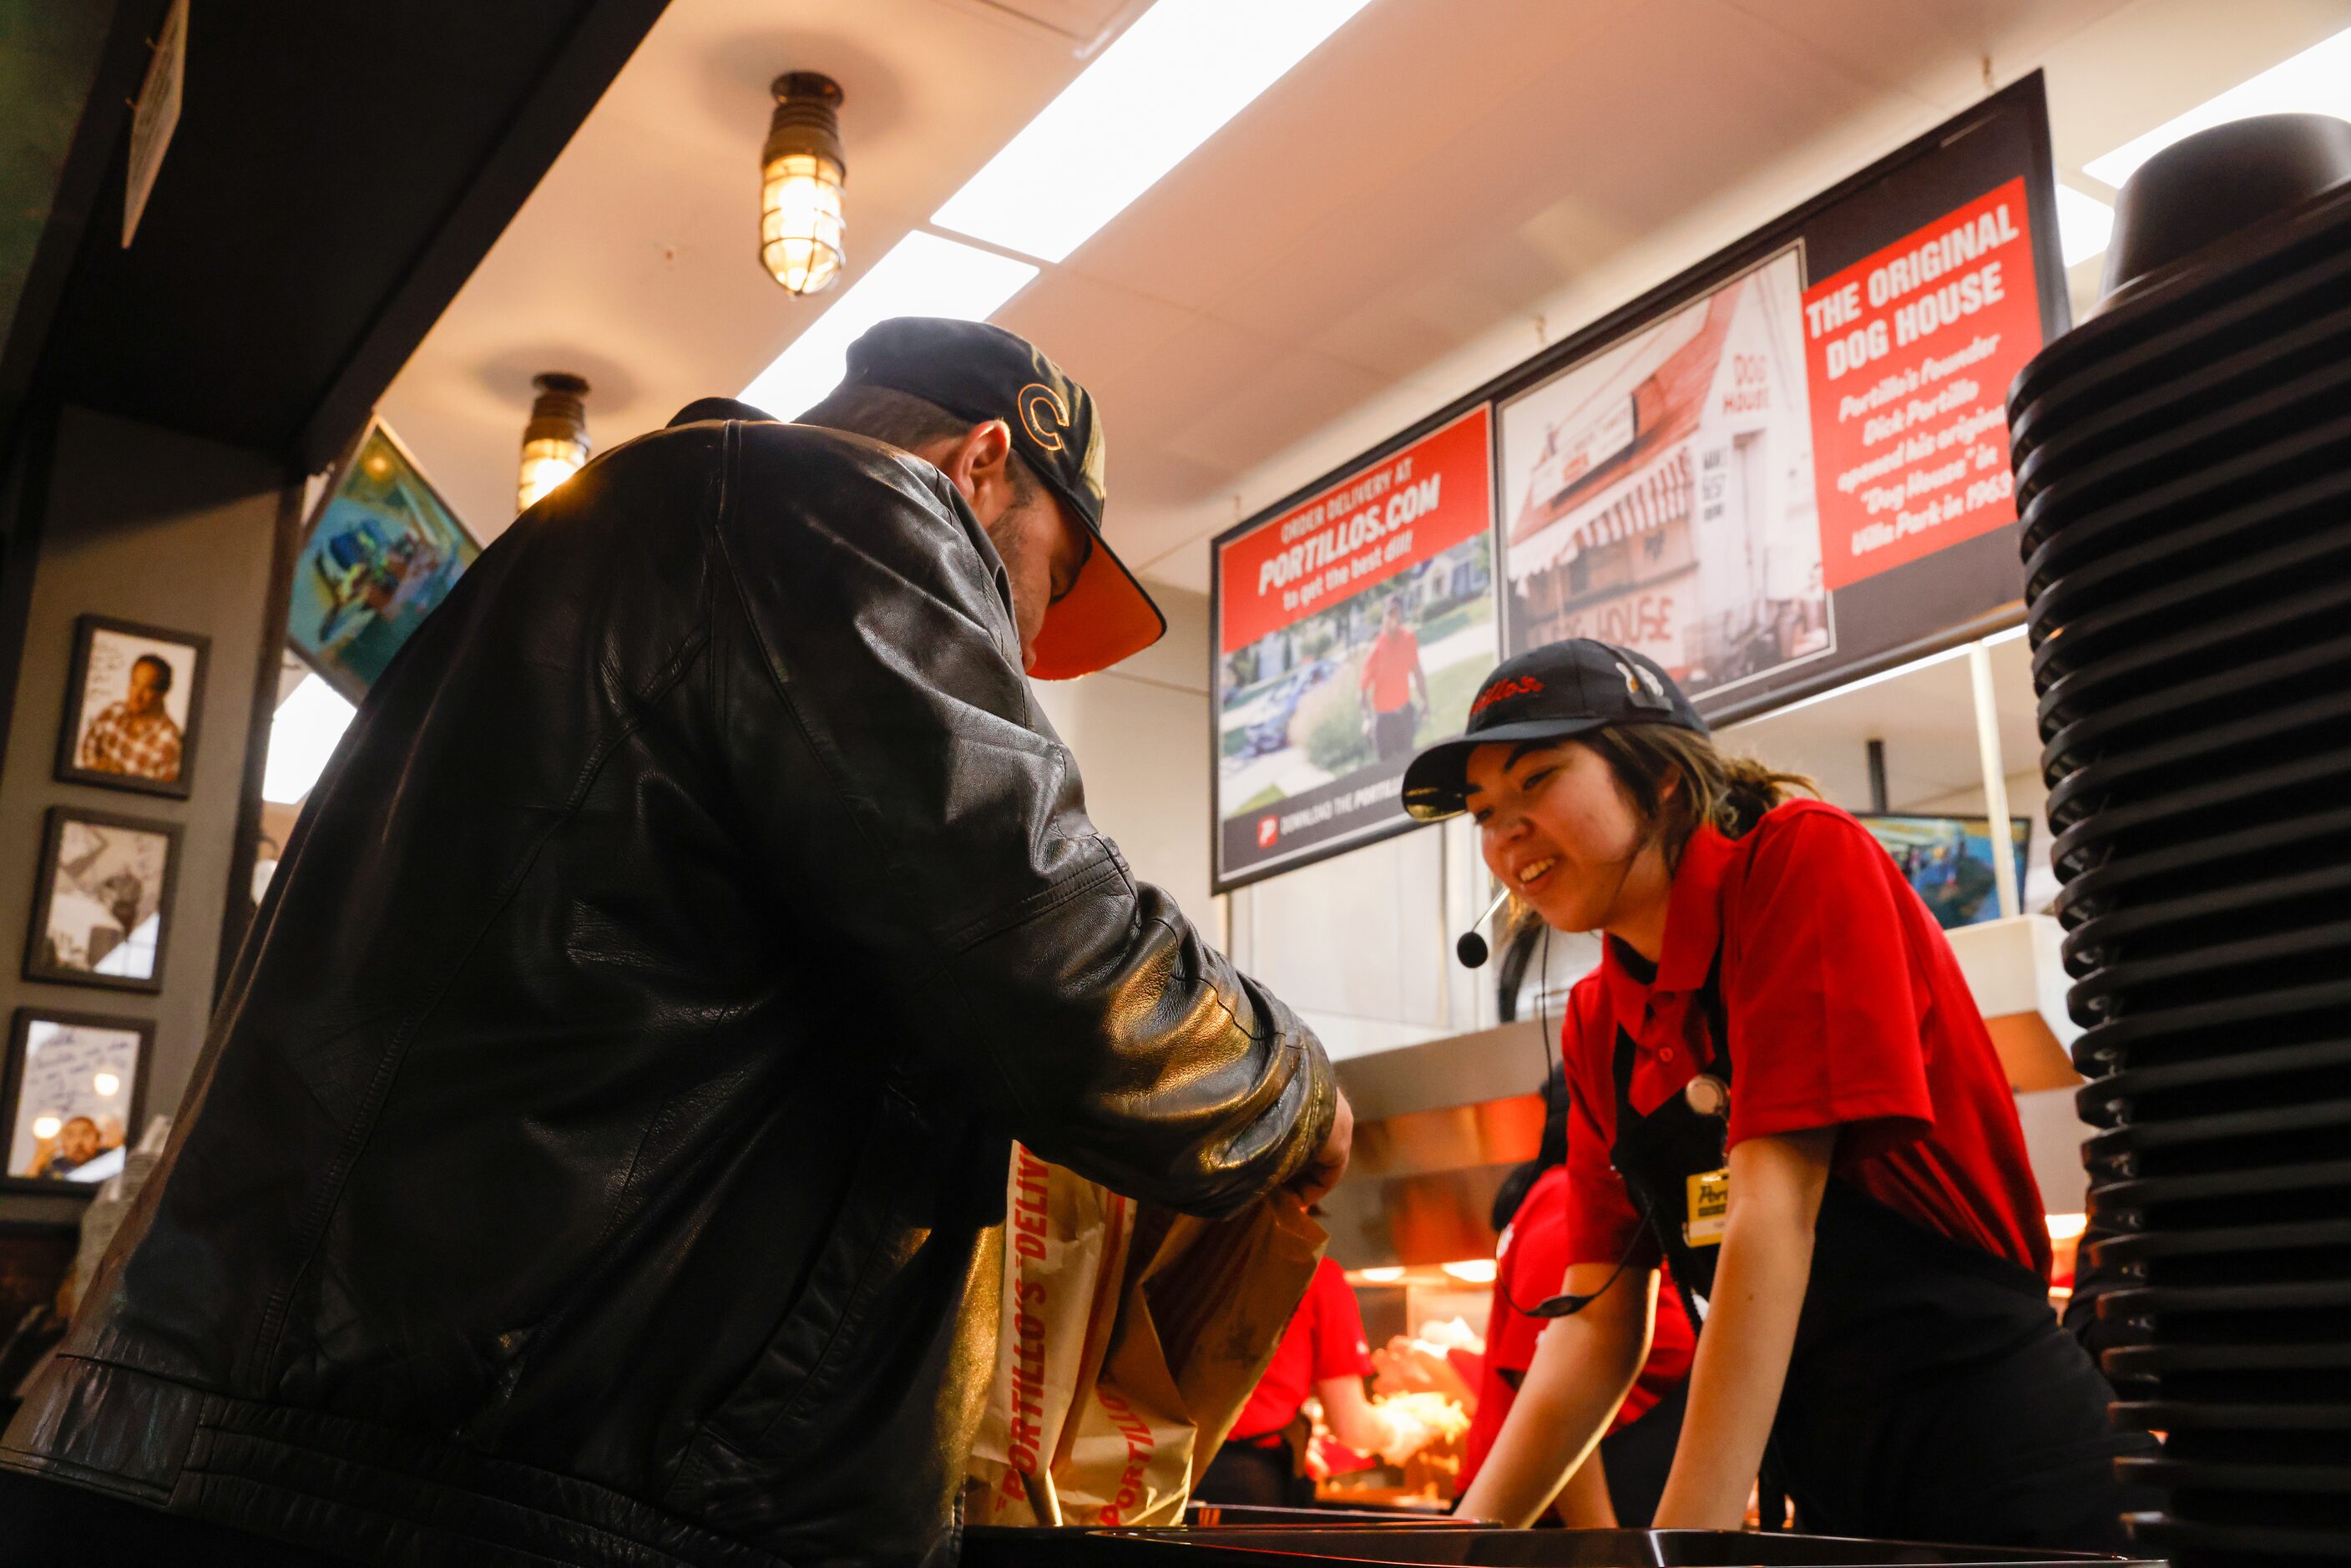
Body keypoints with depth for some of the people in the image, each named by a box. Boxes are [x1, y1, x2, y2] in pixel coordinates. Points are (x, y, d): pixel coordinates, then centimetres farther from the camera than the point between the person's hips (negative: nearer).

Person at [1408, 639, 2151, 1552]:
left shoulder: (1803, 857, -15)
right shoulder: (1598, 1025, 6)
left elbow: (1772, 1209, -23)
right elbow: (1597, 1325, 7)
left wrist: (1682, 1545, -25)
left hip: (2008, 1468, -6)